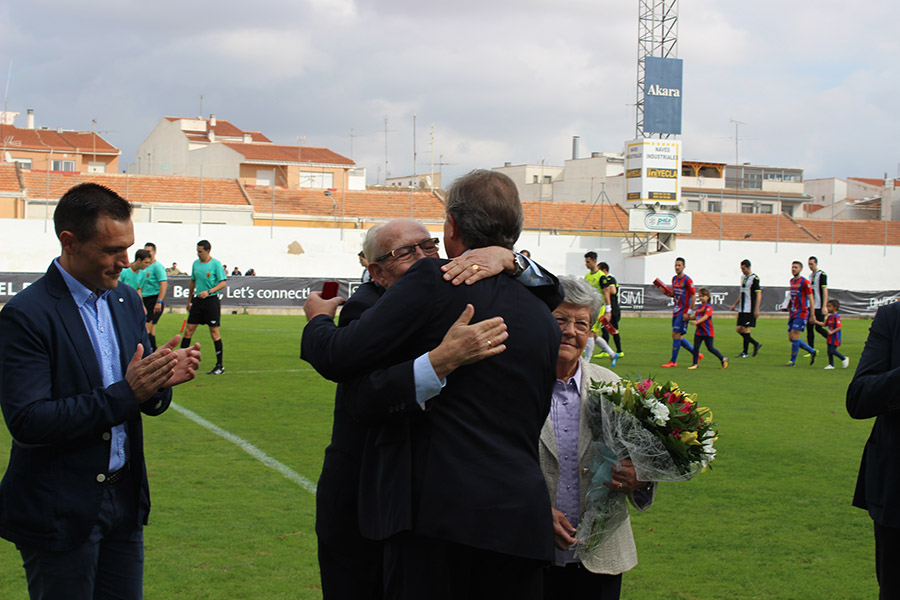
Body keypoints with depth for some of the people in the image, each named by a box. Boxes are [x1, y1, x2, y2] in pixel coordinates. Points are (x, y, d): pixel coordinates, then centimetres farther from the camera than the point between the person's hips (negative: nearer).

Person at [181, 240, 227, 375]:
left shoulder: (216, 264, -8)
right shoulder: (196, 263, 10)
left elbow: (223, 283, -10)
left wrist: (209, 291, -22)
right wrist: (189, 300, 21)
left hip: (211, 300, -6)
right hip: (197, 301, 6)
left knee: (214, 333, -2)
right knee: (188, 330, 3)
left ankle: (220, 365, 5)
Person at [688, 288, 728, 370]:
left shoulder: (708, 307, -13)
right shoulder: (700, 306, 12)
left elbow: (706, 316, -28)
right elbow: (696, 317, 21)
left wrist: (697, 322, -41)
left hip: (707, 332, -7)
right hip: (699, 331, 7)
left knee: (710, 348, 2)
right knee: (696, 347, -2)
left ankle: (723, 359, 19)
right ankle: (695, 363, 6)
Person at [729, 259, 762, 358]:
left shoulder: (754, 278, -11)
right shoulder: (743, 277, 13)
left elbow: (759, 294, -15)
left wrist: (756, 309, -20)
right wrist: (735, 304, 25)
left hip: (750, 309, -8)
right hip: (742, 309, 8)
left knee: (745, 329, -7)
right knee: (739, 329, 6)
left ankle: (745, 353, 1)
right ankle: (756, 344, 19)